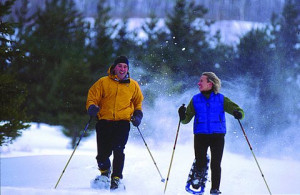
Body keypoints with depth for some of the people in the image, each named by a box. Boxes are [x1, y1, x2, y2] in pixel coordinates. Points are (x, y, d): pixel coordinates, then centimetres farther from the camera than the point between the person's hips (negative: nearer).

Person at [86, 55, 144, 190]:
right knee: (103, 153, -1)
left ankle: (116, 178, -13)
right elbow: (92, 97, 6)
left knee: (118, 150, -20)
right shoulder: (103, 82, 6)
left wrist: (137, 115, 8)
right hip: (104, 122, 0)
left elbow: (138, 102, 26)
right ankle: (105, 172, 31)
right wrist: (92, 107, -15)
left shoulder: (133, 85, 12)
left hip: (123, 123, 0)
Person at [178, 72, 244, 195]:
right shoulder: (195, 100, 9)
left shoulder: (221, 99, 5)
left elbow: (238, 110, 5)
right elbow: (187, 119, 5)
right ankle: (199, 173, 24)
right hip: (200, 135, 1)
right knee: (200, 162, -9)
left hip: (218, 135, -1)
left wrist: (238, 114, -18)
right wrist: (183, 117, -17)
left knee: (216, 164, -7)